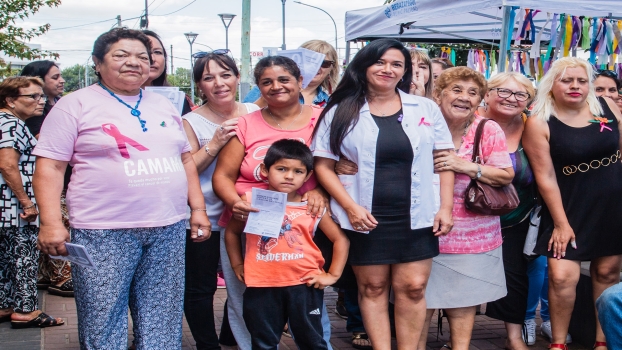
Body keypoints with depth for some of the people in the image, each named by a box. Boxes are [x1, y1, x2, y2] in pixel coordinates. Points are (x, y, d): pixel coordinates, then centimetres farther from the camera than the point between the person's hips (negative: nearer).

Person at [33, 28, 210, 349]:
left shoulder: (164, 106, 16)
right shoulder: (76, 105, 0)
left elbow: (185, 159, 21)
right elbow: (50, 166, -5)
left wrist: (198, 208, 12)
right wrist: (51, 222, -14)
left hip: (168, 230, 5)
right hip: (104, 234, -5)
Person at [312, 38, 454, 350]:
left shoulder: (426, 109, 6)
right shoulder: (341, 112, 1)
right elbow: (323, 165, -1)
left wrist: (445, 207, -1)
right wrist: (350, 207, -11)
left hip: (417, 217, 1)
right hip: (365, 217, -1)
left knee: (412, 287, 1)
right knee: (372, 287, 7)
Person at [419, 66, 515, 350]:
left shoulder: (488, 130, -4)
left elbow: (506, 176, -7)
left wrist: (466, 166, -18)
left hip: (471, 234, 0)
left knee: (463, 298, 10)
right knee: (420, 297, 4)